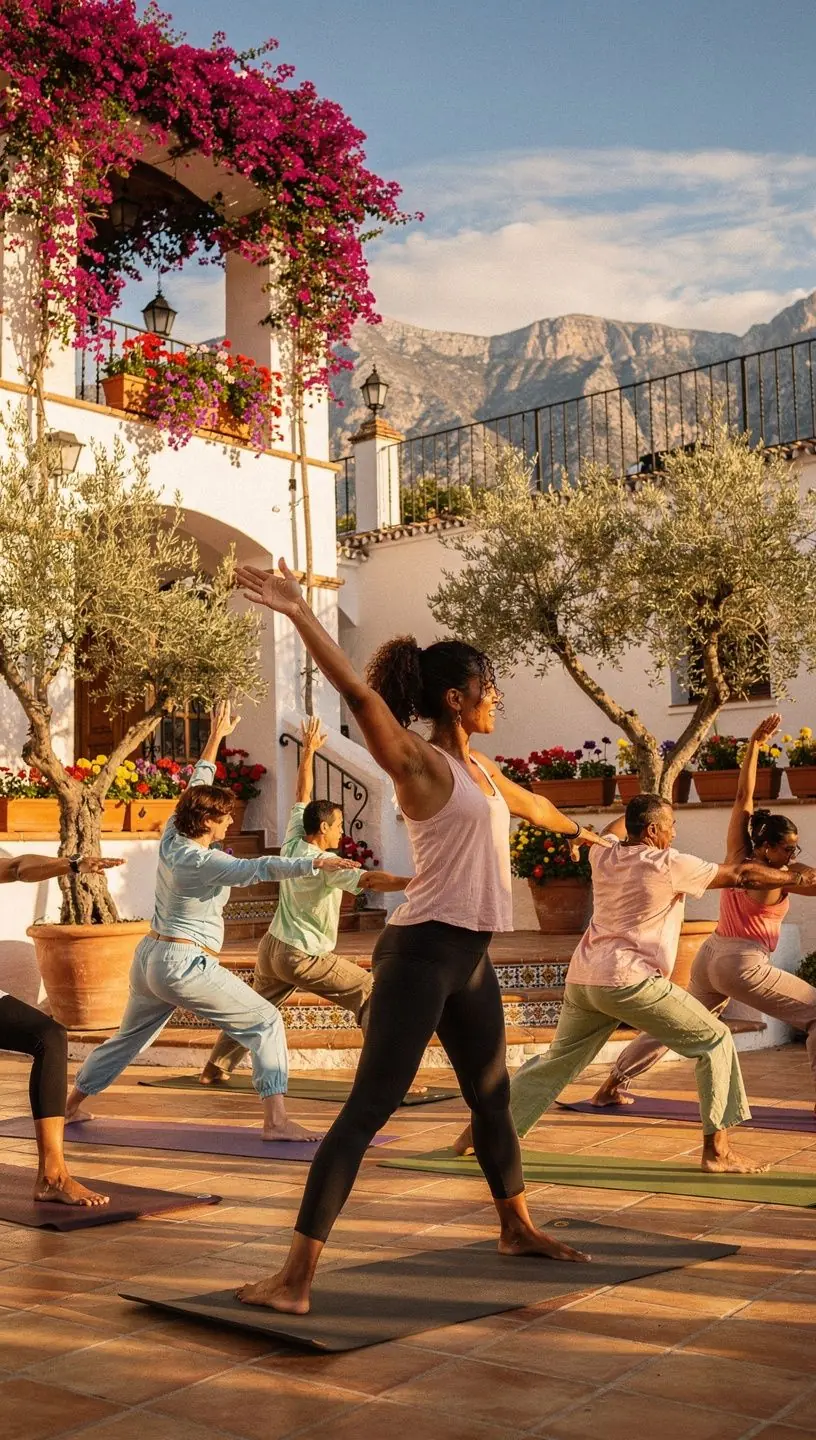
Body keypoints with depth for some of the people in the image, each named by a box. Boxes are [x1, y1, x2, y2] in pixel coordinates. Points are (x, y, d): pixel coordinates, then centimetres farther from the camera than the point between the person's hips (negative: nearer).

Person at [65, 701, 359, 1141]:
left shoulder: (172, 839, 2)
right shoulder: (203, 862, -20)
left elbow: (195, 787, 14)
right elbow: (259, 868, -35)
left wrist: (215, 738, 22)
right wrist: (315, 862, -44)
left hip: (149, 956, 9)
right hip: (185, 965, -9)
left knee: (129, 1037, 28)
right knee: (265, 1022, -6)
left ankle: (69, 1104, 40)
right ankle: (276, 1120, -16)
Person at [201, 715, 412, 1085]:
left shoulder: (292, 843, 1)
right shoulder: (326, 864, -19)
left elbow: (302, 797, 12)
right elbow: (371, 880, -32)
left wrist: (308, 752, 19)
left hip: (272, 947, 8)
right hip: (304, 959, -8)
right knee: (370, 993, -5)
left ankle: (215, 1067, 31)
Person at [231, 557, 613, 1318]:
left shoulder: (478, 767, 15)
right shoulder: (419, 761, -10)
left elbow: (530, 802, 36)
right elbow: (358, 692, -25)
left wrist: (580, 832, 55)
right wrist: (299, 612, -36)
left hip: (471, 958, 9)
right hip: (423, 951, -9)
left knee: (492, 1099, 23)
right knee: (368, 1107, -12)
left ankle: (516, 1227, 43)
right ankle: (297, 1275, -11)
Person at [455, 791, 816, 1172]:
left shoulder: (603, 857, 10)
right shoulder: (670, 866, -7)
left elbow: (612, 831, 36)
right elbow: (742, 874, 2)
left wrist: (639, 809, 51)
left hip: (582, 979, 7)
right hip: (628, 982, -7)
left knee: (557, 1061, 22)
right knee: (714, 1041, 4)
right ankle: (717, 1149, 2)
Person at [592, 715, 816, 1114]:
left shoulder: (737, 858, 2)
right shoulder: (774, 881, -15)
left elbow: (743, 798, 0)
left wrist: (754, 745, 0)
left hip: (710, 956, 8)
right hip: (743, 964, -8)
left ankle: (612, 1085, 25)